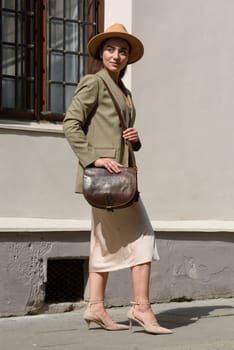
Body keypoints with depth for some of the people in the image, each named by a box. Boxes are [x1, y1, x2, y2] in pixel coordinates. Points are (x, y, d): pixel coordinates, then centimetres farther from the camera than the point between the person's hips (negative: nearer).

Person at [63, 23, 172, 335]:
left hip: (120, 173, 9)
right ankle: (141, 308, -8)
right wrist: (93, 158, -21)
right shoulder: (93, 82, -4)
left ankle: (96, 307, 12)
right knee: (141, 236, -9)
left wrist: (135, 139, 3)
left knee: (109, 240, 8)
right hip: (102, 172, -9)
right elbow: (71, 124, -12)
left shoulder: (125, 92, 21)